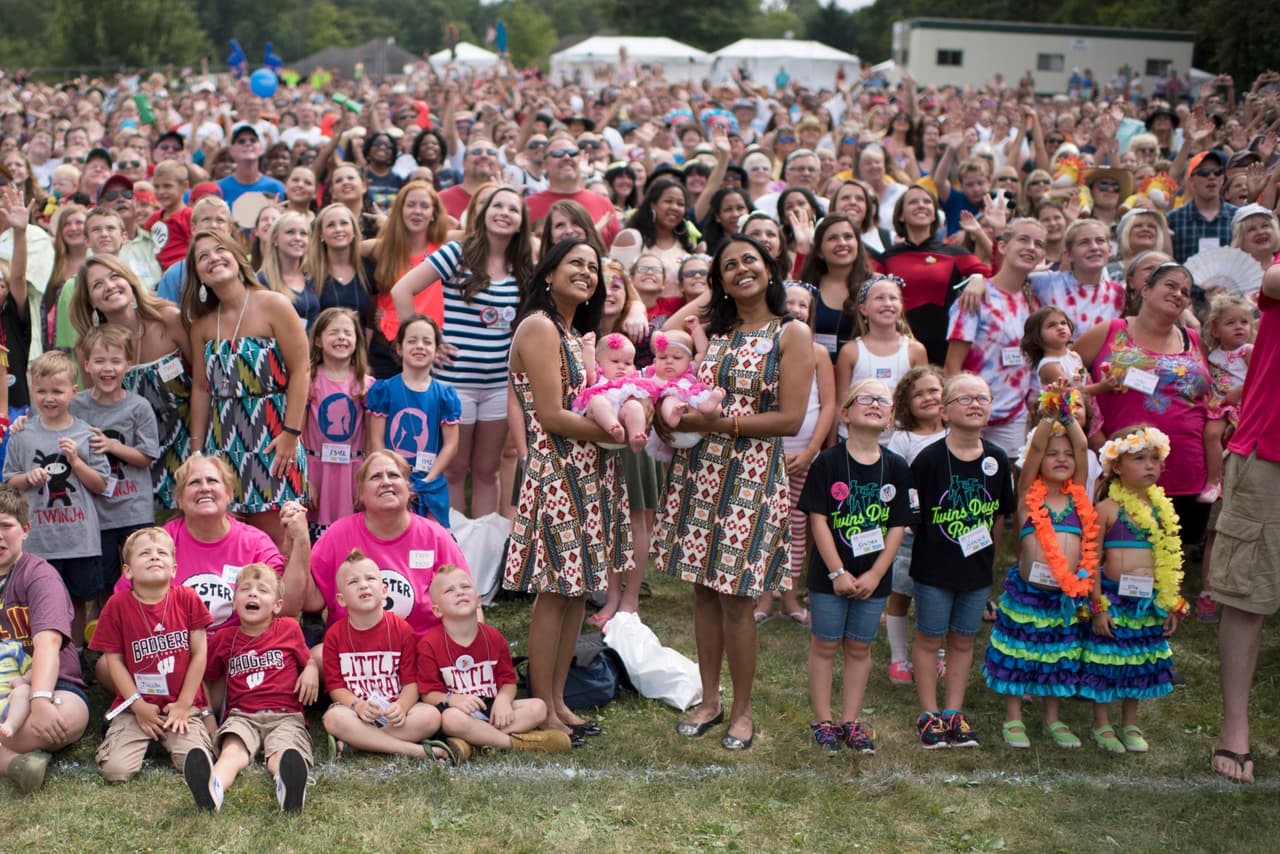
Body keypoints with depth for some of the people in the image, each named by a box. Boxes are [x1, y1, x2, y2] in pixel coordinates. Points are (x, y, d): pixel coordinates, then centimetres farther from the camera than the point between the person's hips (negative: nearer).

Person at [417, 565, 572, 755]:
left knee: (537, 707, -14)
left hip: (491, 708, 5)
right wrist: (453, 700, -29)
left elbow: (508, 680, 8)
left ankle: (475, 741, -29)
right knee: (452, 718, -40)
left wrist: (503, 699, -15)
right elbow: (428, 693, -8)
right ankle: (514, 742, -26)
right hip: (458, 709, -5)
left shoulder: (493, 638, 6)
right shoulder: (429, 644, -6)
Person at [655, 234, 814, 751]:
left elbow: (790, 419, -11)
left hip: (752, 476, -5)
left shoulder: (791, 334, -3)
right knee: (704, 590, 8)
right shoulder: (709, 331, 13)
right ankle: (710, 701, 21)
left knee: (735, 597, -2)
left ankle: (742, 710, 13)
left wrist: (717, 422, -15)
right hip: (697, 470, 5)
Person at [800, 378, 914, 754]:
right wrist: (838, 572, -14)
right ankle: (823, 720, 18)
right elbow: (818, 519, -11)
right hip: (830, 574, -3)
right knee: (825, 645, 7)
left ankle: (851, 720, 23)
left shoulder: (896, 468, -2)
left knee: (859, 648, 12)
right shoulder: (828, 462, -10)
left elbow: (898, 526, -1)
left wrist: (875, 574, -8)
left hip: (873, 576, 3)